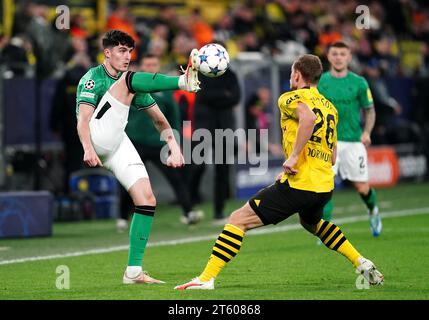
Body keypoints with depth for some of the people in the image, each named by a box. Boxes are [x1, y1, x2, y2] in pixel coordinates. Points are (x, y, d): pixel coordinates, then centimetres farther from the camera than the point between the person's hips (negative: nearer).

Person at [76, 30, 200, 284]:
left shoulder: (132, 85, 19)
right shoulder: (93, 77, 0)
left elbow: (159, 120, 22)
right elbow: (83, 119, -13)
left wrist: (174, 148, 8)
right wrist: (88, 149, -30)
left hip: (119, 144, 7)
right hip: (98, 139, -7)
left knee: (147, 201, -8)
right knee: (128, 80, -19)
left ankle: (134, 271, -5)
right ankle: (185, 81, -41)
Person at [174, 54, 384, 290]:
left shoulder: (290, 99, -2)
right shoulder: (330, 108, 20)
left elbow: (308, 117, -26)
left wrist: (293, 157, -24)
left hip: (298, 185, -8)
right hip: (324, 186, 8)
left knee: (238, 220, -3)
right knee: (311, 222, 39)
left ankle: (207, 278, -11)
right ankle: (361, 263, 30)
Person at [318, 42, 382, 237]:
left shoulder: (358, 83, 0)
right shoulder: (320, 82, 1)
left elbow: (369, 110, 8)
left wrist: (366, 132, -7)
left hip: (354, 141, 0)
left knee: (362, 188, 5)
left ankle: (373, 211, 38)